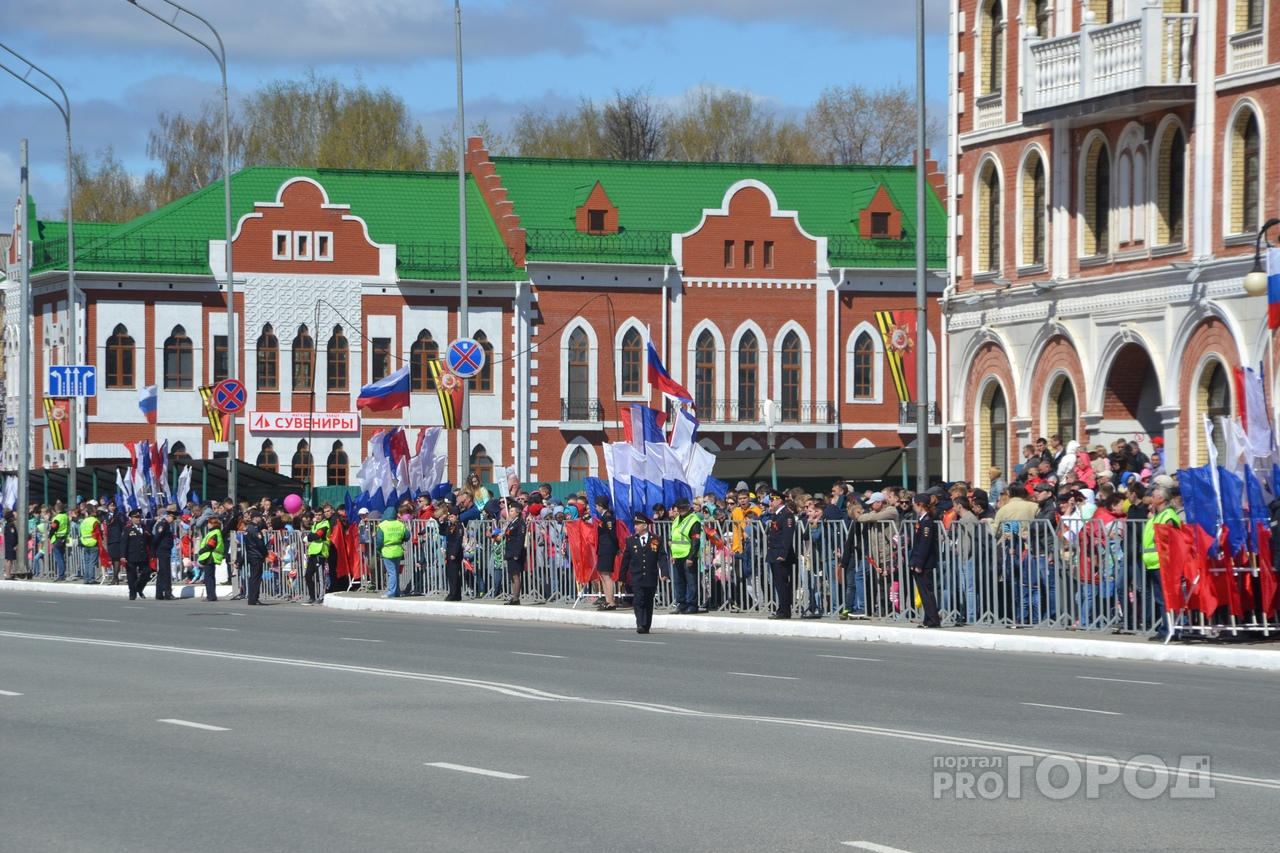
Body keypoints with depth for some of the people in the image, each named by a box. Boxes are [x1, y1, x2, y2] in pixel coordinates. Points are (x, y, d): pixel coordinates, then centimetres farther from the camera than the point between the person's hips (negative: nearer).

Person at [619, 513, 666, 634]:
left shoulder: (656, 540, 4)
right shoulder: (630, 540, 7)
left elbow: (662, 558, 2)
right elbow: (625, 560, 9)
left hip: (651, 578, 0)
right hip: (636, 578, 0)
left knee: (648, 603, 7)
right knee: (638, 601, -13)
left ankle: (647, 626, 15)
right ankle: (640, 625, -19)